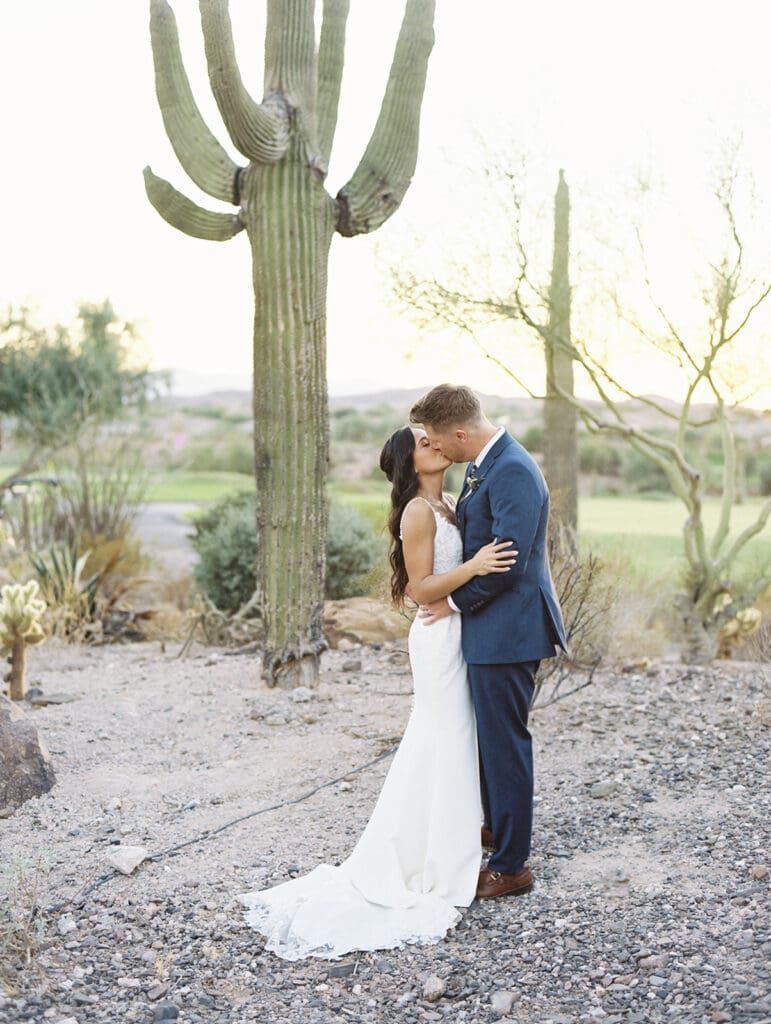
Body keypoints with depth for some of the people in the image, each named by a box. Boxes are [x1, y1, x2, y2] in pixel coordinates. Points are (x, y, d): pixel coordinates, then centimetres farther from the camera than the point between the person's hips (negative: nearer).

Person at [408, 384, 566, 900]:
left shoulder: (514, 472, -22)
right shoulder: (485, 465, 10)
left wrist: (456, 602, -14)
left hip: (507, 629, -10)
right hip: (491, 626, 10)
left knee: (505, 741, 0)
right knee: (490, 734, 23)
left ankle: (511, 866, 12)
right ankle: (499, 826, 43)